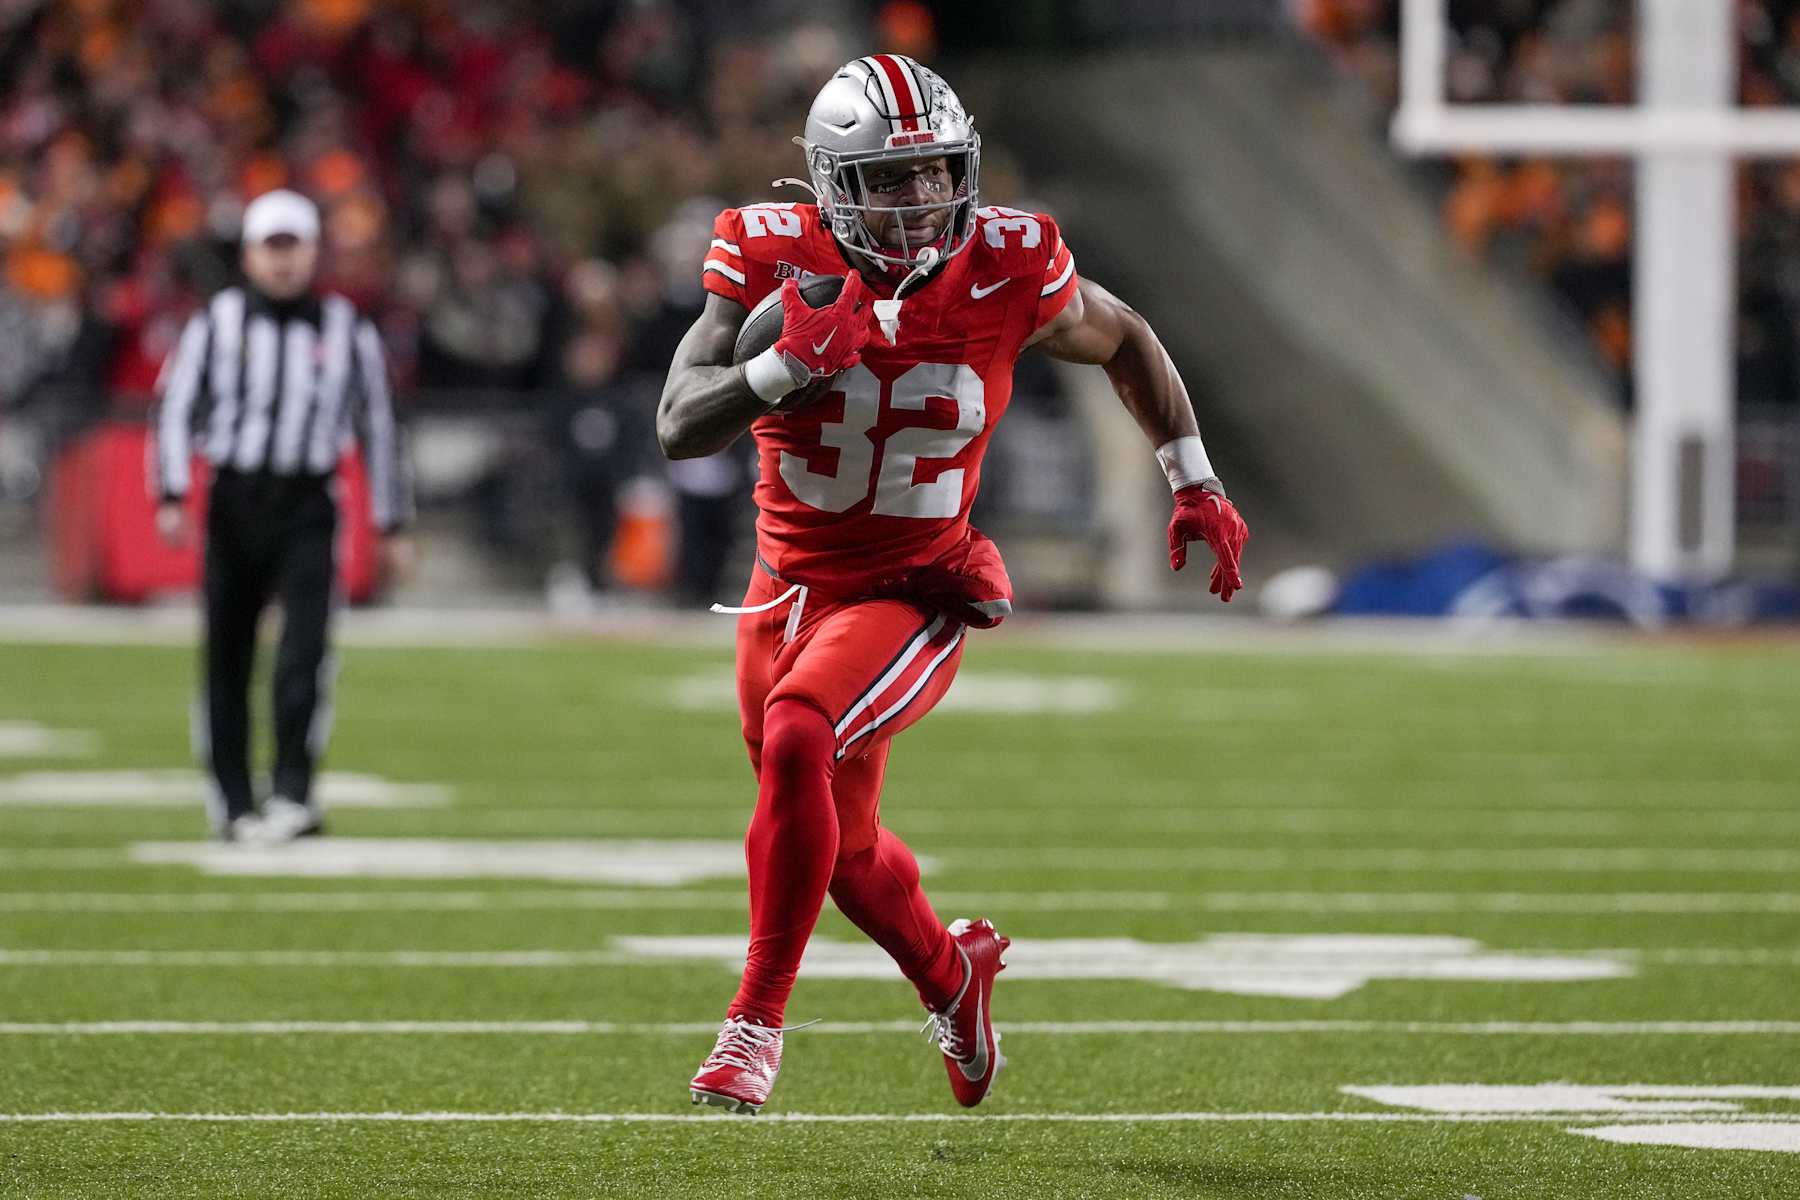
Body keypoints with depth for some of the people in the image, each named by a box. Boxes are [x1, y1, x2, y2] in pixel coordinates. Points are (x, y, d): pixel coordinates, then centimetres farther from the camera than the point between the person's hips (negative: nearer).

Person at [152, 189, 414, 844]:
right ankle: (233, 803, 12)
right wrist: (172, 495, -12)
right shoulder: (217, 324, 4)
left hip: (307, 507, -1)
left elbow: (378, 428, 13)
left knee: (305, 647, -17)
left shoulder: (347, 331, 7)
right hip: (234, 500, 1)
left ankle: (293, 793, -17)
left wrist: (392, 525, 12)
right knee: (228, 657, 3)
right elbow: (176, 409, 0)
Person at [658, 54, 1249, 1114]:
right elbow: (680, 427, -21)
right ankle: (950, 974, 49)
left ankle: (760, 1016, -21)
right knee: (839, 846, 17)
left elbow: (1124, 341, 8)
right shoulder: (779, 262, -14)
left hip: (912, 593, -3)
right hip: (790, 587, 3)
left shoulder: (1002, 271, -14)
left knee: (797, 740, -31)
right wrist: (788, 366, -37)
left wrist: (1195, 481, 8)